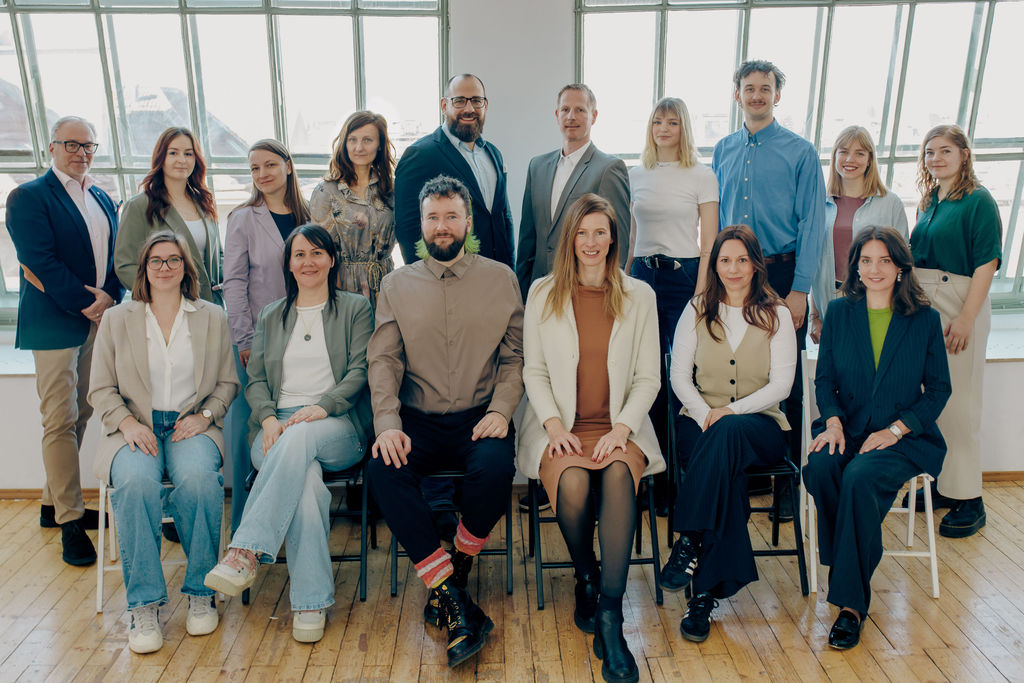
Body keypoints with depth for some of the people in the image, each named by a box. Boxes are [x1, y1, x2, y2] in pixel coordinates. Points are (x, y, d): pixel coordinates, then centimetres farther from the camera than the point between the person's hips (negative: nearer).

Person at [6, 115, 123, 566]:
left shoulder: (103, 200, 17)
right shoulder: (28, 197, -4)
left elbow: (117, 256, 12)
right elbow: (42, 262, -13)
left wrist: (109, 296, -6)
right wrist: (86, 304, -14)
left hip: (97, 321, 7)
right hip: (54, 323, -7)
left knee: (79, 416, 12)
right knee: (61, 421, -5)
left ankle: (53, 504, 25)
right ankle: (70, 521, 2)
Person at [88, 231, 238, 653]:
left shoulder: (212, 318, 13)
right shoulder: (117, 320, 13)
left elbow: (227, 382, 13)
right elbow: (101, 389, 9)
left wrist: (204, 416, -6)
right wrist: (127, 423, -9)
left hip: (192, 426, 0)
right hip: (136, 427, 1)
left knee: (198, 477, -34)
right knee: (136, 481, -34)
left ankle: (201, 592, -15)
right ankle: (144, 604, -22)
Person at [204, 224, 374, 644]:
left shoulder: (355, 309, 13)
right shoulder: (270, 317, 23)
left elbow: (359, 371, 0)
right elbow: (255, 380, 13)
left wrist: (321, 407, -18)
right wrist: (269, 419, -8)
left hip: (337, 427, -2)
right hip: (277, 427, 2)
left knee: (299, 439, -38)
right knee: (306, 476, -33)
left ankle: (246, 551, -38)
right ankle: (311, 602, -31)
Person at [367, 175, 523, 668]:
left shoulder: (500, 278, 9)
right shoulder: (396, 285, 11)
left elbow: (516, 356, 5)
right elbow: (383, 360, 3)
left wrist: (501, 410, -12)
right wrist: (388, 423, -13)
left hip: (480, 418, -1)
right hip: (418, 421, 1)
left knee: (495, 467, -32)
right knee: (384, 471, -28)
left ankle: (453, 575, -4)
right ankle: (458, 608, -20)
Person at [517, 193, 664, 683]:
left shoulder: (639, 296, 9)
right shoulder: (543, 293, 8)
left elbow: (648, 377, 7)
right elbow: (533, 370, 7)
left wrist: (621, 428, -9)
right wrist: (554, 425, -9)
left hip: (619, 426, 1)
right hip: (560, 426, 0)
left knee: (619, 474, -33)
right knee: (573, 483, -31)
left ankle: (609, 614, -27)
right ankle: (586, 581, 0)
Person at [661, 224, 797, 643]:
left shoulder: (777, 316, 7)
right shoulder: (697, 312, 11)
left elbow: (781, 384, -2)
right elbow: (679, 376, 6)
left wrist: (730, 411, -17)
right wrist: (704, 413, -14)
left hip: (759, 424, 0)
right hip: (700, 422, 1)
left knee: (729, 434, -40)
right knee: (726, 469, -35)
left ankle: (689, 542, -35)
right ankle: (708, 590, -33)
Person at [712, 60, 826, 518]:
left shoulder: (800, 152, 0)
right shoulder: (723, 151, 12)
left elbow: (812, 224, -4)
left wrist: (799, 289, -12)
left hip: (781, 275, -3)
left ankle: (791, 483, 12)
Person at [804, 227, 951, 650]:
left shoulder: (925, 319, 3)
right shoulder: (839, 312, 8)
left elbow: (938, 389, 4)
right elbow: (824, 378, 9)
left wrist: (896, 429, -11)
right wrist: (832, 421, -10)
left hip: (904, 438, -2)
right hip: (847, 429, 2)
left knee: (860, 477, -33)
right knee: (819, 468, -32)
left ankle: (851, 601, -21)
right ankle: (853, 574, -13)